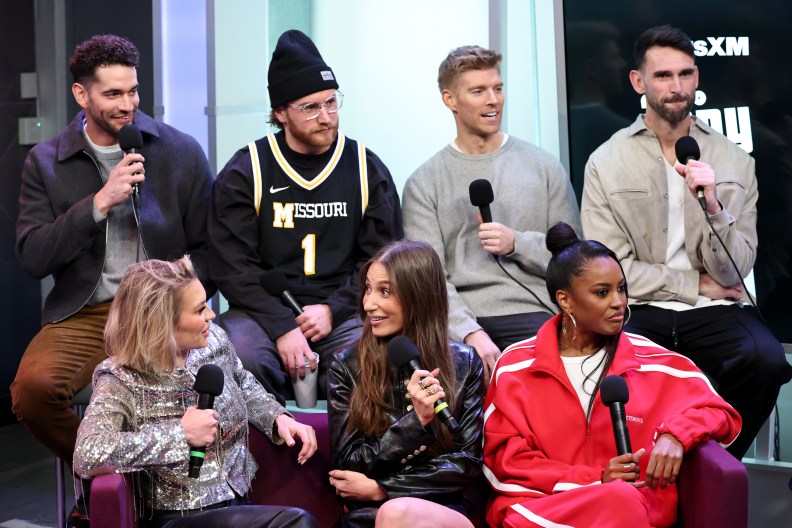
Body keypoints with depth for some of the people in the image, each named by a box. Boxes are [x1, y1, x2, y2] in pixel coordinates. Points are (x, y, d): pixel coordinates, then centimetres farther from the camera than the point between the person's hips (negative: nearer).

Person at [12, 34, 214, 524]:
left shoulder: (182, 151, 4)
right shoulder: (46, 162, 6)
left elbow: (207, 246, 8)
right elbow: (32, 257, -3)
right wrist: (100, 202, -13)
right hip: (84, 314, 1)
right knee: (33, 385, -28)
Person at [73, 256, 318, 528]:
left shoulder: (213, 339, 1)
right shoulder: (121, 382, -16)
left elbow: (244, 387, 23)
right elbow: (87, 456, -32)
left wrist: (279, 418, 2)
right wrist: (181, 434, -25)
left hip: (240, 501, 7)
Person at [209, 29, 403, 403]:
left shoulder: (367, 169, 9)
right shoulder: (244, 173, 3)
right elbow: (233, 267, -4)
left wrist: (333, 310, -10)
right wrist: (282, 327, -17)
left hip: (342, 313, 1)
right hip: (264, 312, 0)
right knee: (241, 358, -33)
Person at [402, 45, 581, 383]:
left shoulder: (544, 167, 15)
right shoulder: (424, 184, 10)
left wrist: (517, 244, -5)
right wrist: (469, 333, -17)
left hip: (531, 314, 1)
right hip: (458, 322, -1)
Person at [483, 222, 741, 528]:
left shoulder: (653, 362, 8)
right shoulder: (516, 366, 5)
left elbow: (721, 413, 14)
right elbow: (504, 460, 1)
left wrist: (675, 435, -10)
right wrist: (596, 480, -12)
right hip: (538, 502, -1)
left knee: (623, 501, -38)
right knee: (618, 500, -36)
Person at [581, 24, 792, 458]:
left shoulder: (734, 162, 7)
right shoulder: (606, 163, 1)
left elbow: (733, 272, 2)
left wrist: (713, 208, -15)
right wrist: (697, 285, -3)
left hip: (714, 311, 2)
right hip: (639, 311, -2)